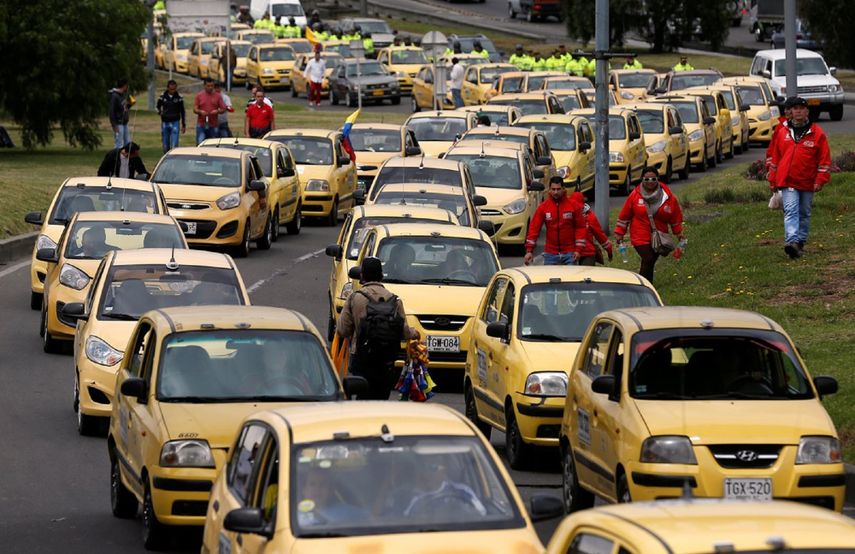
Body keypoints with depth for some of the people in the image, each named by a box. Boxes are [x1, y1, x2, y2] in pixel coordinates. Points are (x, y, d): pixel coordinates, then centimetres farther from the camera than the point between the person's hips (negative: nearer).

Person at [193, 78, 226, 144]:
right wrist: (200, 112, -18)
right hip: (201, 124, -1)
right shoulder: (199, 96, 6)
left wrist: (217, 111, -16)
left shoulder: (218, 96, 6)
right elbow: (195, 109, 4)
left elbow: (223, 109, 6)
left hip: (213, 125, 1)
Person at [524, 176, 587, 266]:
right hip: (550, 254, 1)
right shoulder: (543, 207, 2)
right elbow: (534, 228, 1)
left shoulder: (574, 205, -1)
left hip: (569, 253, -1)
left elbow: (581, 227, -1)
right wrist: (529, 251, -6)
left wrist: (578, 250, -8)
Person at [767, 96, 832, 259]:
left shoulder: (817, 134, 0)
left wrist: (820, 180, -8)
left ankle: (801, 242, 22)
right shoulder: (783, 133, 7)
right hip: (788, 181, 0)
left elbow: (824, 159, 1)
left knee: (804, 213, 11)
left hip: (807, 183, 0)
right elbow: (775, 157, 14)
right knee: (791, 211, -16)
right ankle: (792, 241, -29)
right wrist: (772, 180, 14)